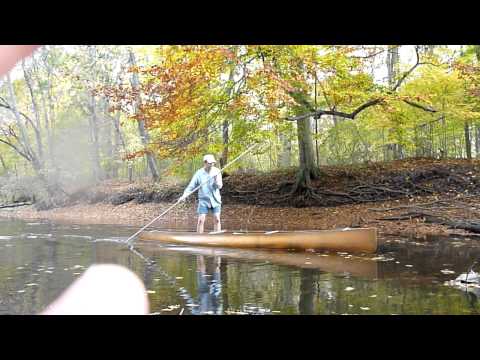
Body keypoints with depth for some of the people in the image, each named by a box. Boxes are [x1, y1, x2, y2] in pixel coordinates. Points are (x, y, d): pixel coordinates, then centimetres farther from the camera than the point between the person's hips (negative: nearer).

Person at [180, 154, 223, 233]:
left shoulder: (216, 171, -2)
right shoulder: (199, 173, -6)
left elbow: (219, 186, -5)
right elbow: (191, 186, -5)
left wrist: (216, 179, -24)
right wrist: (184, 195, -17)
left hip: (215, 200, 1)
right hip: (204, 200, -1)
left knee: (217, 219, -2)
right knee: (201, 220, -5)